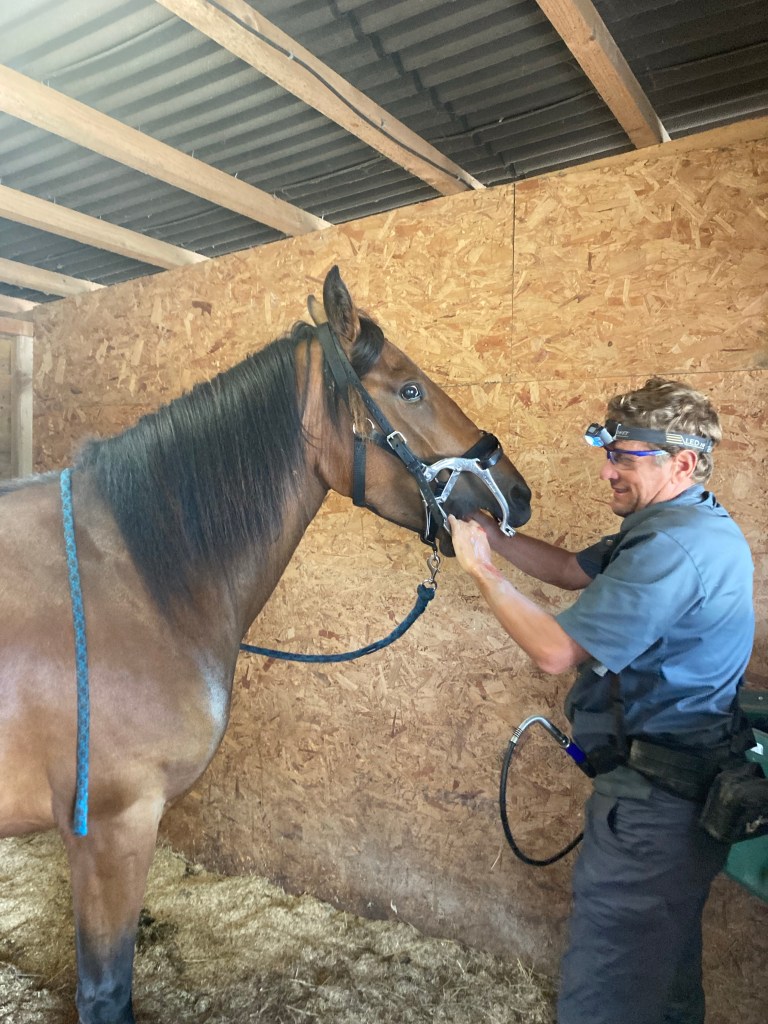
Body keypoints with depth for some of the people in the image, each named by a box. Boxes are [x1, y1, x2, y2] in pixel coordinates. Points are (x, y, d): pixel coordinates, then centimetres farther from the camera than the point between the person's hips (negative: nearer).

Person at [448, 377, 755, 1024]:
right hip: (688, 777, 10)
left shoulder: (674, 547, -27)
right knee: (667, 953, 30)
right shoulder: (693, 527, 8)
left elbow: (555, 651, -27)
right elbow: (573, 570, 12)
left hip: (654, 793, -10)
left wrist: (481, 569, -16)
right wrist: (493, 533, 0)